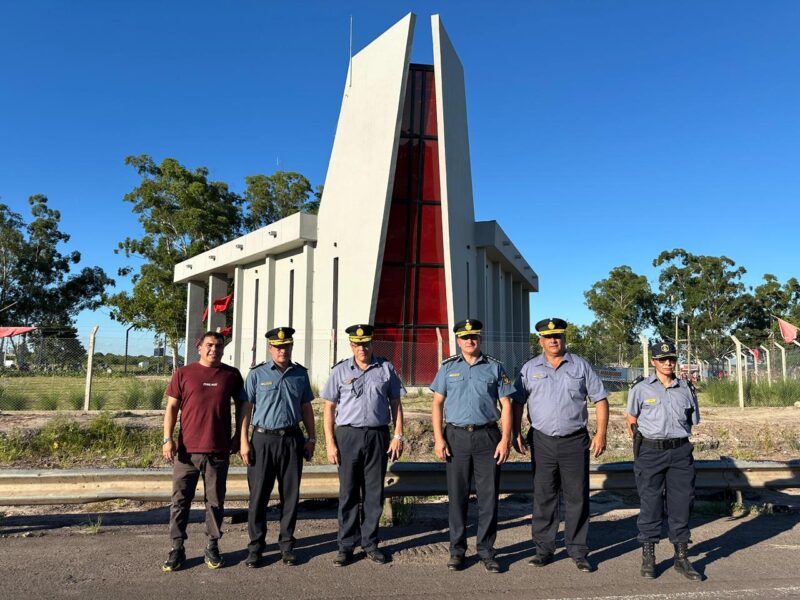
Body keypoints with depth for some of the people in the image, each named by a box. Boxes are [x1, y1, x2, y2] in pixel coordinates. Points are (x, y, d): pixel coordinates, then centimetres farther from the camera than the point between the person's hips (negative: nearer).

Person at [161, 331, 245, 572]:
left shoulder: (231, 375, 5)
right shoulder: (183, 373, 3)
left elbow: (241, 405, 14)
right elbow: (172, 407, 4)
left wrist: (238, 436, 9)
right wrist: (168, 439, -5)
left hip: (218, 450, 1)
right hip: (186, 449, 0)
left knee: (215, 501, 9)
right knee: (180, 500, 6)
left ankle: (213, 547, 22)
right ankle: (177, 548, 18)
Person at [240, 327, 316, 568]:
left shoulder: (300, 374, 8)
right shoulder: (257, 374, 0)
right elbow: (246, 408, 1)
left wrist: (311, 438, 10)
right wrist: (244, 441, -5)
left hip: (292, 439, 2)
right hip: (263, 439, -2)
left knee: (290, 495, 7)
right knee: (259, 495, 3)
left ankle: (287, 545, 20)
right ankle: (255, 546, 16)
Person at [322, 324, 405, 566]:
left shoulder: (386, 369, 7)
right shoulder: (340, 371, 4)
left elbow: (395, 404, 9)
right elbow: (329, 408, 4)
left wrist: (398, 435, 1)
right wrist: (330, 443, -3)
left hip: (378, 435, 1)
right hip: (348, 435, -1)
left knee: (374, 494, 7)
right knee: (348, 493, 4)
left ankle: (370, 543, 21)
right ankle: (346, 546, 16)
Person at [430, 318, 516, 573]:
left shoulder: (494, 367, 6)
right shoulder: (448, 367, 8)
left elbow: (506, 405, 5)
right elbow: (438, 403, 6)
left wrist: (505, 439, -4)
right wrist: (438, 438, -4)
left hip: (487, 436, 0)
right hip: (456, 436, 0)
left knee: (489, 496, 4)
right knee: (457, 496, 6)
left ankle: (486, 550, 17)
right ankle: (457, 550, 18)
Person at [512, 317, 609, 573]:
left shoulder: (581, 366, 4)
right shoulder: (529, 368, 6)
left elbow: (600, 399, 5)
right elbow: (518, 402, 9)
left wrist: (601, 433, -3)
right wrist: (516, 433, 1)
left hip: (575, 441, 0)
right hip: (542, 441, 1)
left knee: (577, 498, 4)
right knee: (543, 498, 6)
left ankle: (578, 551, 16)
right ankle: (544, 549, 17)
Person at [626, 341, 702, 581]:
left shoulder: (686, 389, 6)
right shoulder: (641, 389, -1)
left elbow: (692, 421, 16)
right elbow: (632, 420, 8)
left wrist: (676, 438, 10)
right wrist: (641, 444, 6)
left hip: (680, 452, 3)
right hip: (650, 453, -2)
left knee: (681, 503, 7)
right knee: (650, 504, 3)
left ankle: (681, 557, 21)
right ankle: (648, 556, 16)